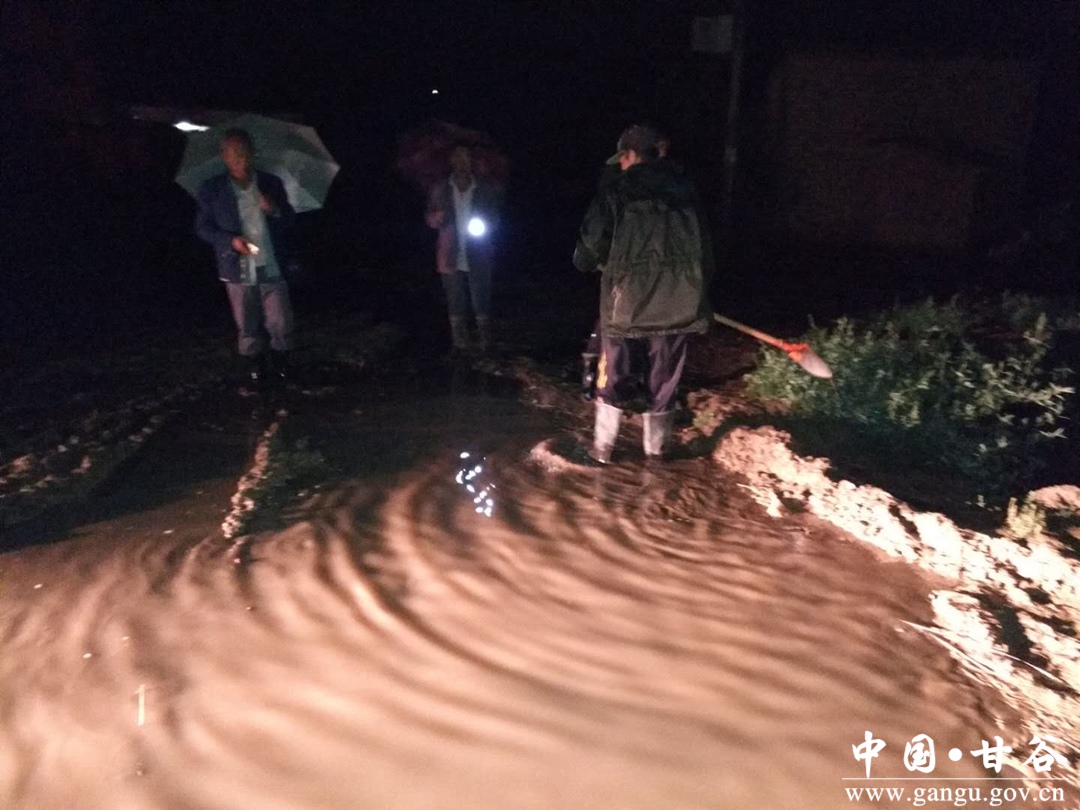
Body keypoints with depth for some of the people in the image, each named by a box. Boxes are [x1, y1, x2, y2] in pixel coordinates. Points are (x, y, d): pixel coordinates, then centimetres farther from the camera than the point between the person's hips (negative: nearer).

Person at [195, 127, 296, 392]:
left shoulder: (272, 184, 1)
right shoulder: (212, 189, -2)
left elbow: (290, 222, 5)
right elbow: (202, 227, 2)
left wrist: (275, 210, -18)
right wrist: (230, 240, -17)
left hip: (272, 267, 1)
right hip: (238, 270, 0)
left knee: (281, 325, 2)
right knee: (247, 328, 9)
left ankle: (279, 369, 24)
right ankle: (258, 373, 24)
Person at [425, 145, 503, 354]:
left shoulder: (486, 189, 2)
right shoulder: (440, 191, 5)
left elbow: (498, 217, 10)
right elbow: (430, 218, 11)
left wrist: (487, 226, -12)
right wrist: (438, 218, -13)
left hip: (478, 258, -1)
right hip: (451, 257, 2)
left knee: (481, 303, 2)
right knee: (455, 305, 8)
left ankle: (485, 345, 14)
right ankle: (459, 345, 19)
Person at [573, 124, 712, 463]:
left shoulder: (616, 192, -6)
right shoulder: (685, 190, 5)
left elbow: (587, 253, -7)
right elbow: (704, 250, 8)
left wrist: (600, 264, 15)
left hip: (626, 306, -2)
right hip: (677, 307, 3)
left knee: (614, 379, 15)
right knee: (663, 384, 15)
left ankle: (603, 447, 23)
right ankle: (655, 451, 26)